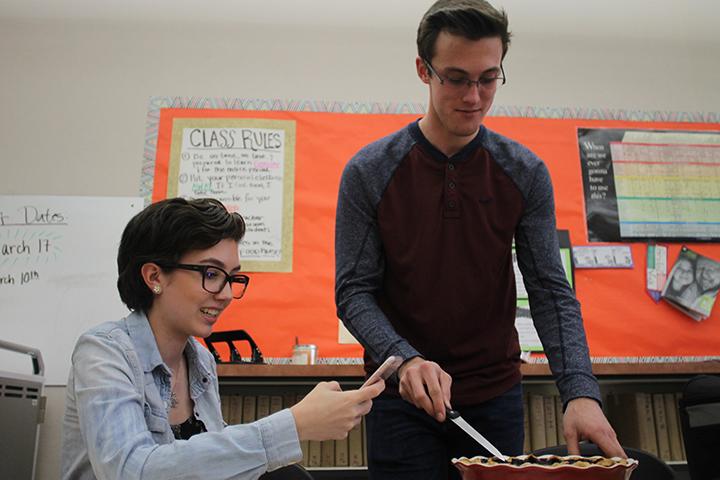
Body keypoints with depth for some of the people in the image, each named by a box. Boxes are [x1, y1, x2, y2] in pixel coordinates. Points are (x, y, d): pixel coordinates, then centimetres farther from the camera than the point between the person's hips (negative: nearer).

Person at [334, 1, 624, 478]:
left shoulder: (526, 174, -5)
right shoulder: (369, 173, -10)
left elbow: (551, 291, -6)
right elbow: (354, 292, -10)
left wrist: (581, 390, -19)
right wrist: (406, 358, -26)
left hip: (496, 397, 2)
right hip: (404, 400, -2)